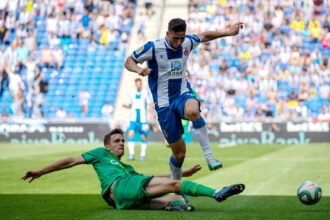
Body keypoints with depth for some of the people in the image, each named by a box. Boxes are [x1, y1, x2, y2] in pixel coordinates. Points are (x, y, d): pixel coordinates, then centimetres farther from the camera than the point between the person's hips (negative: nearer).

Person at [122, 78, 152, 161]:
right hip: (133, 119, 2)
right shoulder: (132, 94, 10)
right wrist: (126, 105, -1)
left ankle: (143, 155, 15)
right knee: (130, 134, -13)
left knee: (144, 137, 2)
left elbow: (149, 104, -3)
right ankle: (131, 154, -13)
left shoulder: (145, 93, 0)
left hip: (143, 120, -2)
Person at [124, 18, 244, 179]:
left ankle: (209, 156, -33)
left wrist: (228, 32, 14)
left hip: (183, 94, 2)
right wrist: (138, 69, -27)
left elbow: (205, 36, 20)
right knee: (179, 152, -1)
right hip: (164, 104, -2)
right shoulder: (153, 47, -13)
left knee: (193, 111, -39)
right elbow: (129, 61, -6)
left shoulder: (188, 43, -1)